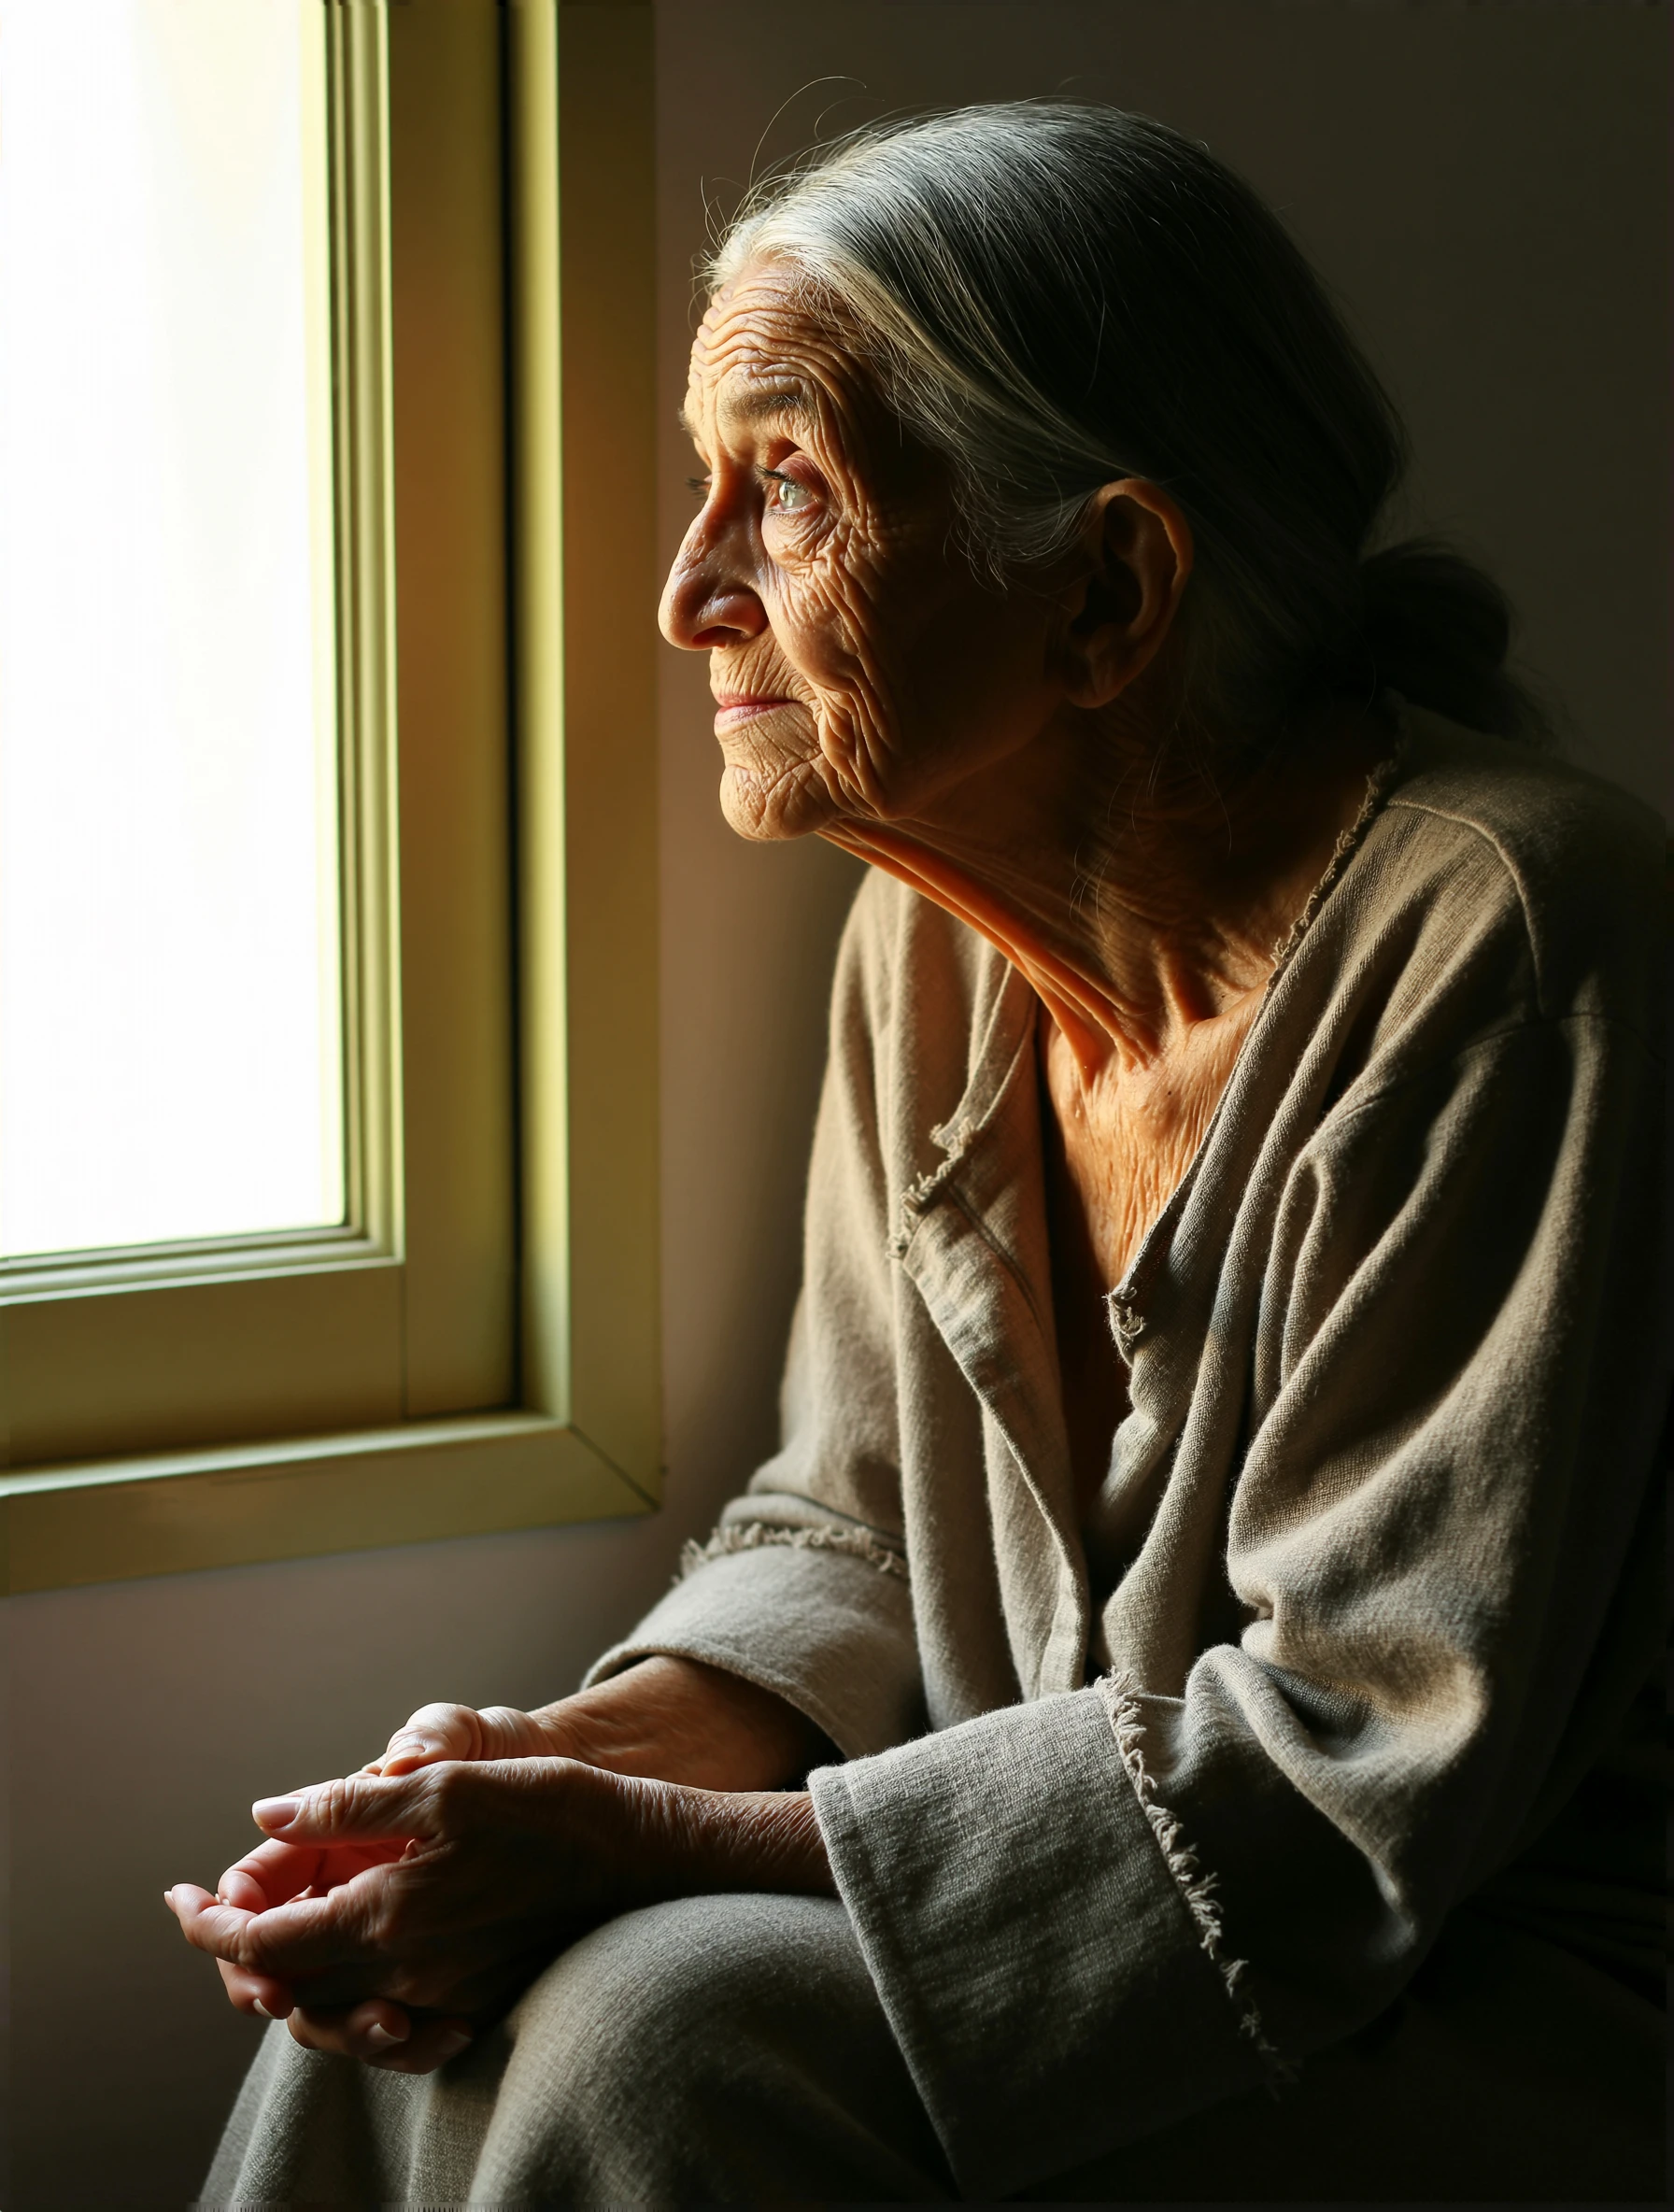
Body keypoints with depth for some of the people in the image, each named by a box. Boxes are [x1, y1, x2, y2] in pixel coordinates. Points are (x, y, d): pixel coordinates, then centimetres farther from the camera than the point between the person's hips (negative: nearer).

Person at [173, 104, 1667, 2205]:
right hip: (1109, 1916, 7)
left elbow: (1357, 1764, -24)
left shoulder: (1490, 946, -23)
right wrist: (596, 1750, -13)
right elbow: (850, 1536, 10)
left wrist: (638, 1845, -24)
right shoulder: (937, 930, 2)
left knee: (675, 2027, -25)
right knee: (414, 1964, -9)